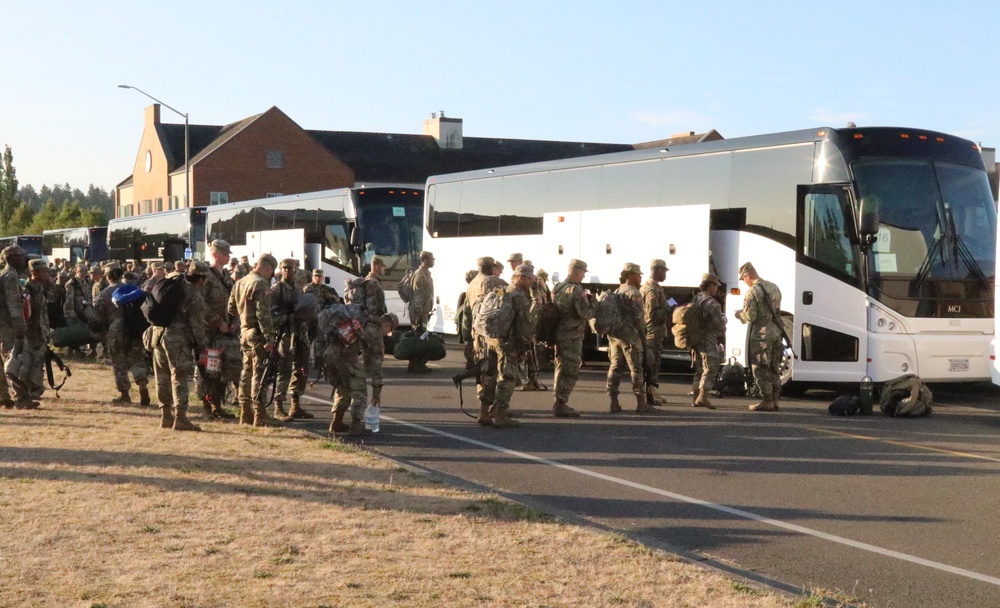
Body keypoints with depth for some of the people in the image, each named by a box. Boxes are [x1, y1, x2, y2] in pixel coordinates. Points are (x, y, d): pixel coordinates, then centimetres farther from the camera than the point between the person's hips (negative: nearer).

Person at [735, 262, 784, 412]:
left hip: (761, 335, -8)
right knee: (774, 368, 13)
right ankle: (774, 400, 16)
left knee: (761, 369, -1)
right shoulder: (774, 287, 12)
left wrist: (740, 314, 4)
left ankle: (766, 401, -2)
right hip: (776, 332, 8)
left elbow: (750, 316, -18)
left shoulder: (752, 291, -14)